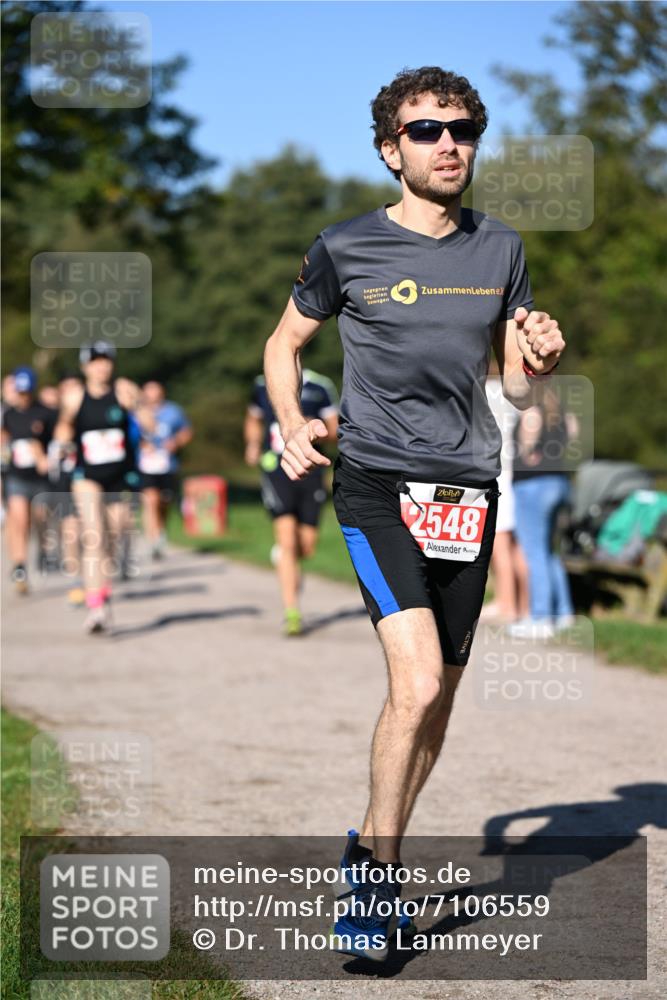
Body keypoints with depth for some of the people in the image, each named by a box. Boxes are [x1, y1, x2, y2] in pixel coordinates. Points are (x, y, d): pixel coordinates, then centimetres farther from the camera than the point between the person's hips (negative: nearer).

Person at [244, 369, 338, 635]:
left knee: (307, 547, 4)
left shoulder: (319, 386, 0)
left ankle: (284, 558, 41)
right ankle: (291, 612, -12)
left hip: (310, 471, 1)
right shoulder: (263, 386, 7)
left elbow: (335, 429, 5)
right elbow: (253, 420, 25)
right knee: (287, 540, -13)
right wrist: (253, 444, 7)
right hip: (276, 471, 0)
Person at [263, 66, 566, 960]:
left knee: (436, 700, 10)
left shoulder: (501, 250, 8)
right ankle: (377, 883, -5)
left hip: (469, 490, 5)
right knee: (417, 683, -19)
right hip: (377, 485, -4)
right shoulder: (346, 249, -2)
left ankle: (373, 851, 29)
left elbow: (516, 387, 14)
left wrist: (539, 364, -9)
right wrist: (292, 424, -4)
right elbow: (286, 342, 13)